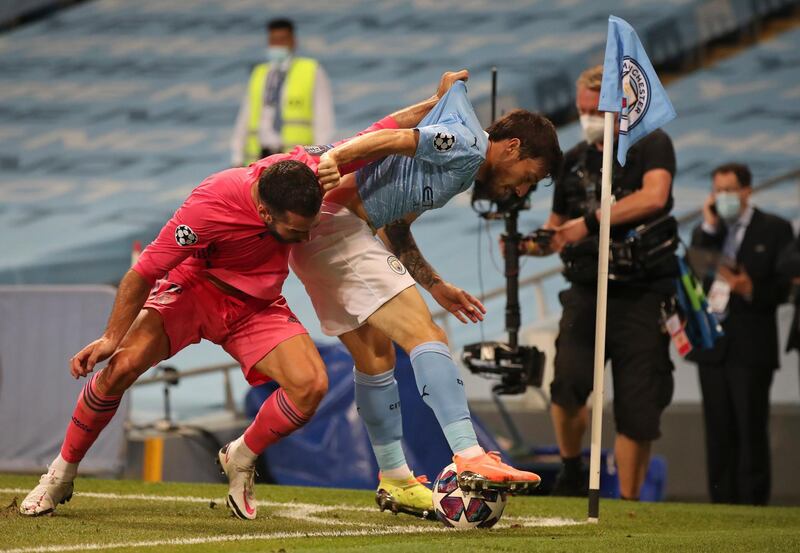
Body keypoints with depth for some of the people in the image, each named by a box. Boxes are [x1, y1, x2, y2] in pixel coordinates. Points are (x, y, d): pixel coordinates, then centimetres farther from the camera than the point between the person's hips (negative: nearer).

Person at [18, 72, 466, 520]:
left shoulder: (309, 170, -23)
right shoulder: (207, 208, -34)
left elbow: (373, 140, -7)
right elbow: (144, 273, -23)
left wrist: (436, 103, -8)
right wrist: (113, 337, -19)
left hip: (257, 307, 4)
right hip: (193, 289, -4)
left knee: (312, 385, -21)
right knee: (122, 366, -23)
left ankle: (242, 459, 6)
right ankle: (62, 475, -3)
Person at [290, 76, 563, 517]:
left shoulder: (461, 171, 24)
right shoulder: (468, 143, -6)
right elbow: (392, 140, -20)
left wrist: (437, 287, 23)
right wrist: (335, 158, -34)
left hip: (311, 232, 11)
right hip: (335, 221, -11)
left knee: (375, 356, 18)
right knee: (425, 337, -15)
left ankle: (395, 482, 27)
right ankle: (469, 457, -25)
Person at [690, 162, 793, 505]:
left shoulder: (774, 229, 3)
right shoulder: (705, 231, 16)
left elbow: (784, 286, -4)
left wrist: (751, 289, -23)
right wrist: (709, 228, -3)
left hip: (750, 347, -4)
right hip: (712, 345, 4)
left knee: (751, 431, -6)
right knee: (719, 434, 5)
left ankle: (753, 504, -5)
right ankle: (722, 505, 8)